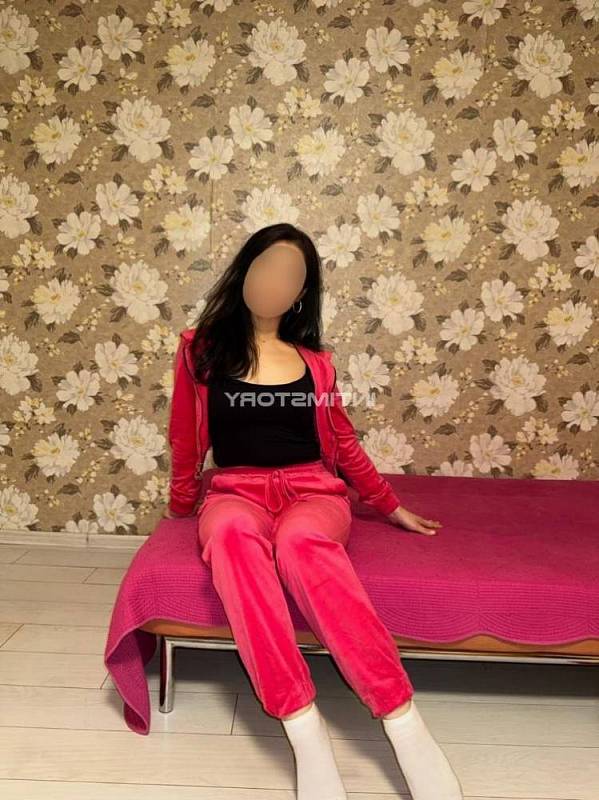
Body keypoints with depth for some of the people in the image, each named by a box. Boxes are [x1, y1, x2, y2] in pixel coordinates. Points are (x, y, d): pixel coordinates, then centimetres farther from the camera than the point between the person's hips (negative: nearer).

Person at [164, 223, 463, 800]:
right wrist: (182, 508, 21)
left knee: (301, 541, -37)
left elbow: (343, 443, 20)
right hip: (237, 492, 0)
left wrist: (391, 507, 23)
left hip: (313, 490, 1)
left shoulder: (314, 360, 13)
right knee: (232, 533, -39)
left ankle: (406, 727, -38)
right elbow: (186, 440, 14)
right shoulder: (201, 349, 8)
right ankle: (306, 734, -40)